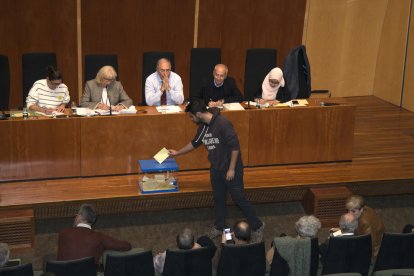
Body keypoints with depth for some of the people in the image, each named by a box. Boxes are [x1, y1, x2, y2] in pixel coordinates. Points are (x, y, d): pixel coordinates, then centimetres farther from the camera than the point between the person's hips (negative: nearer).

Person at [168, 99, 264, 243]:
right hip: (216, 170, 7)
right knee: (218, 198, 17)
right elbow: (194, 143, 22)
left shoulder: (222, 124, -24)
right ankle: (219, 226, 34)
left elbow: (235, 146, -22)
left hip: (231, 170, -7)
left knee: (239, 198, -1)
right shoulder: (202, 127, 2)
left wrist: (232, 169, -20)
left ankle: (257, 226, 13)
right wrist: (177, 153, 30)